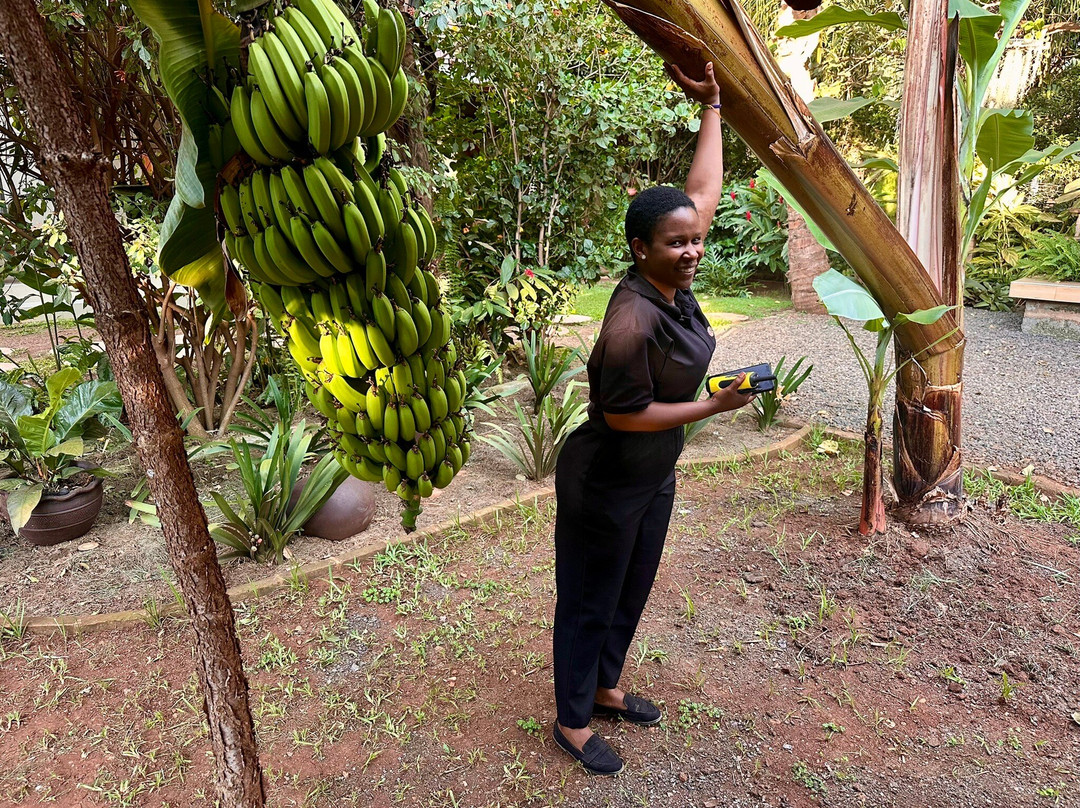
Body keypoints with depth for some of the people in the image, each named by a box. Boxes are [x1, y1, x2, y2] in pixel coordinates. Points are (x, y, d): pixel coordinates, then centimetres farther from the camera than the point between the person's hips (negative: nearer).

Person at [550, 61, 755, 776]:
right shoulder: (633, 322, -30)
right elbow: (624, 415, -23)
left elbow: (703, 190, 6)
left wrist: (711, 106, 9)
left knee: (632, 594, 24)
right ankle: (574, 722, 32)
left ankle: (604, 688, 46)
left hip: (655, 477, 9)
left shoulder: (675, 283, -5)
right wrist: (712, 406, -18)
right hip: (604, 485, -9)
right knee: (590, 604, 11)